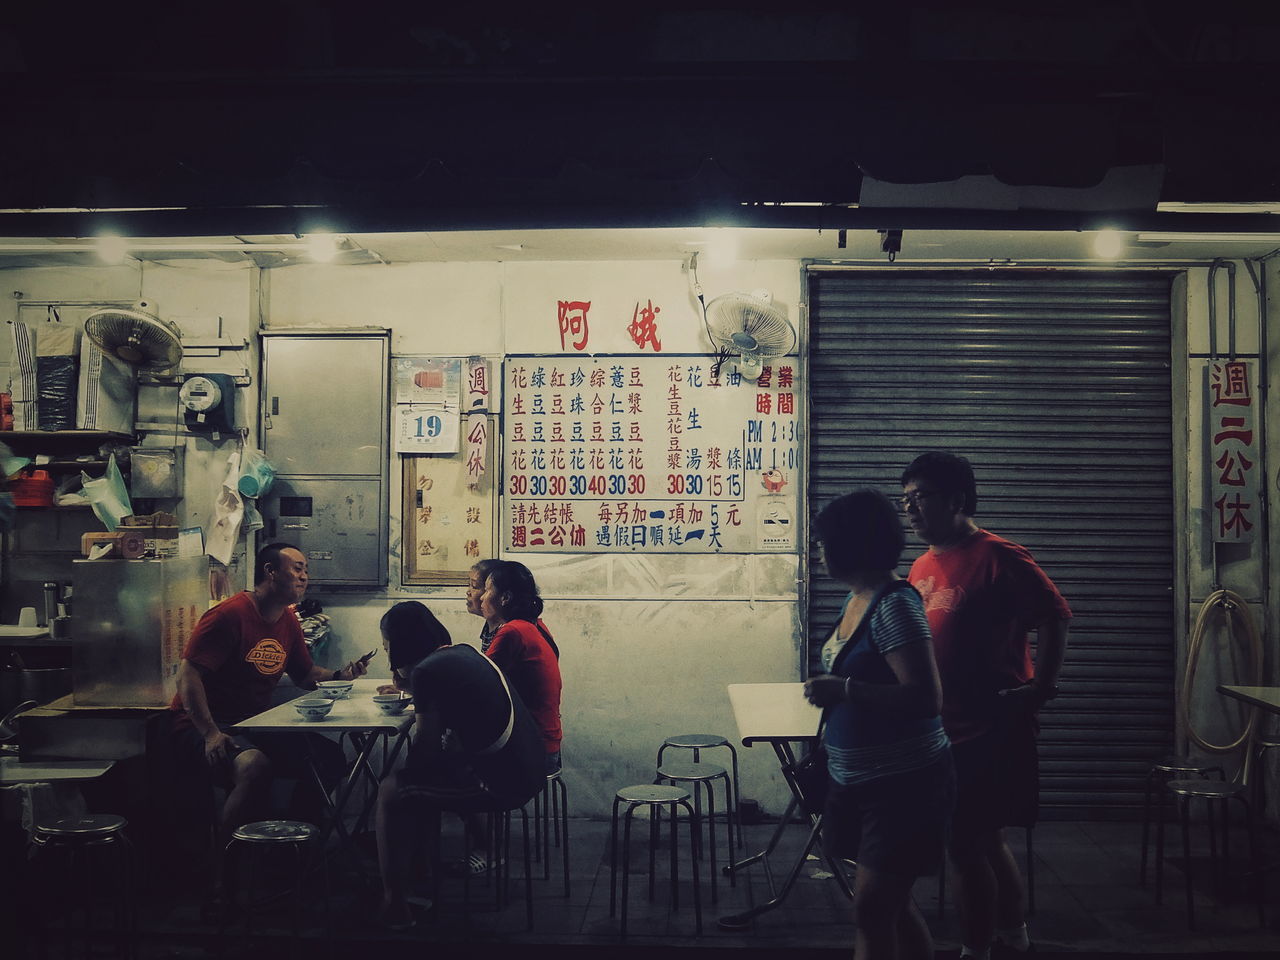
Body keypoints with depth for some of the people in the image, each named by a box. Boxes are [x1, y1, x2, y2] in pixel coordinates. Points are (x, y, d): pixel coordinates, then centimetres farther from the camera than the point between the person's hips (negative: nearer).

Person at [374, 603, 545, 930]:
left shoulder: (427, 670, -11)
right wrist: (408, 690, 43)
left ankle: (394, 907, 12)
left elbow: (427, 746, -11)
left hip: (501, 783, -9)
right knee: (424, 777, 27)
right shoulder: (465, 652, 13)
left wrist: (406, 769, 8)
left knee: (391, 792, 6)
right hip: (530, 771, 9)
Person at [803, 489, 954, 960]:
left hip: (904, 782, -10)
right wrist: (829, 691, 9)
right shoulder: (856, 599, 9)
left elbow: (925, 698, -27)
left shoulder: (895, 604, -20)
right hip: (858, 780, 10)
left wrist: (845, 690, -27)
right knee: (891, 907, 17)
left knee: (871, 909, -6)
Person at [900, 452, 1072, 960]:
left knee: (966, 845, -3)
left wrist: (1041, 686, -18)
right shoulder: (922, 566, 10)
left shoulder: (998, 557, -14)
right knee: (985, 839, 21)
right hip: (944, 728, 8)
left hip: (990, 728, -8)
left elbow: (1055, 617, -14)